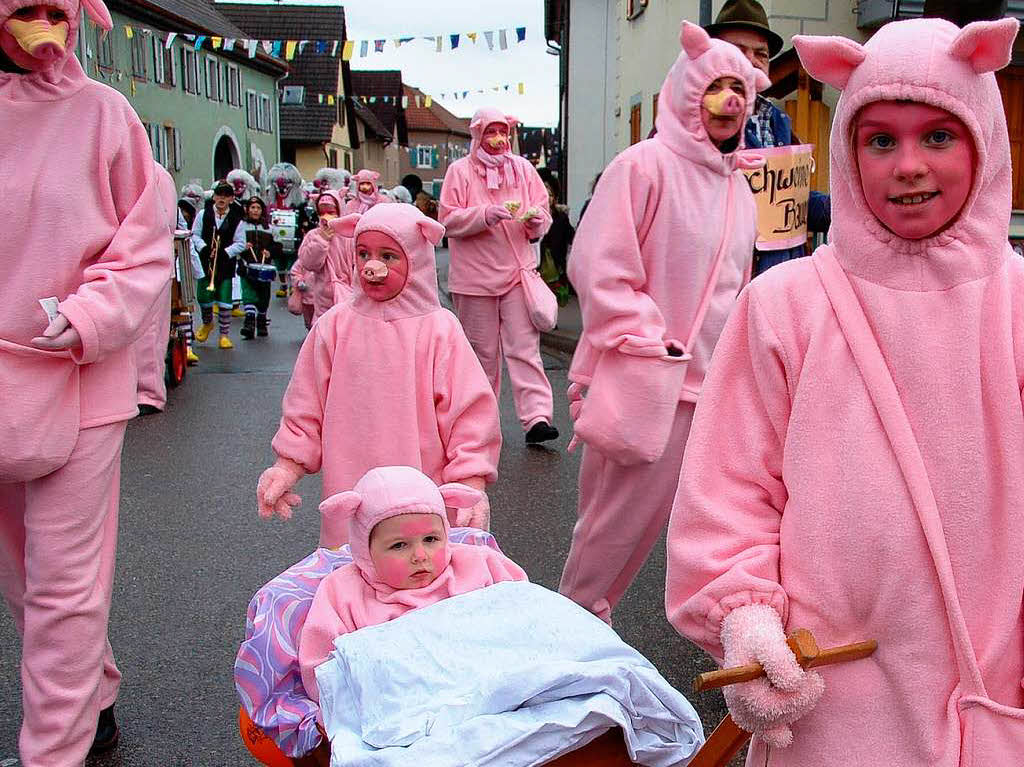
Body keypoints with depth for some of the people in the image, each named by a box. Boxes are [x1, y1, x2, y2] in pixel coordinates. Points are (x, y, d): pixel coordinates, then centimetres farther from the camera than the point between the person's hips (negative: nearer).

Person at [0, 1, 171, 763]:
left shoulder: (104, 112, -4)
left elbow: (147, 250, -2)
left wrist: (89, 317, -16)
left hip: (77, 381, -4)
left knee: (64, 586, 0)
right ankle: (93, 701, 39)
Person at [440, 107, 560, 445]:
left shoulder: (523, 168, 12)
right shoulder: (460, 171, 2)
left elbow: (542, 209, 13)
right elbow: (448, 218, -6)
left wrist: (537, 220, -10)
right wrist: (486, 214, -20)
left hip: (518, 271, 2)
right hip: (475, 275, -1)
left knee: (524, 347, -6)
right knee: (482, 350, 7)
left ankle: (537, 417, -12)